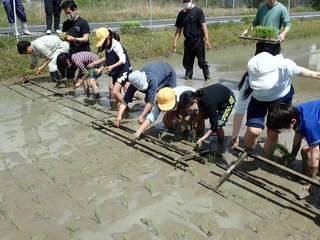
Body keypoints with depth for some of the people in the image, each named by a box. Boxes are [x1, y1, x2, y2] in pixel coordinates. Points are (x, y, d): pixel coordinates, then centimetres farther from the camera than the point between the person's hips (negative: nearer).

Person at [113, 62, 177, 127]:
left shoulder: (153, 80, -48)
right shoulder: (135, 82, -32)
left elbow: (151, 101, -46)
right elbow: (125, 100, -33)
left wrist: (142, 116, -47)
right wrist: (119, 116, -43)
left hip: (168, 73, -4)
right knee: (147, 99, -7)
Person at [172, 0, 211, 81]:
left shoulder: (198, 11, -4)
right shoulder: (181, 14, 9)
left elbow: (203, 25, -10)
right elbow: (178, 29, 13)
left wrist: (206, 39, -18)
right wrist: (175, 42, 6)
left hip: (198, 40, -4)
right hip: (188, 40, 5)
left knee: (201, 60, -5)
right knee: (187, 61, 6)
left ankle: (207, 76, 7)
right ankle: (188, 76, 18)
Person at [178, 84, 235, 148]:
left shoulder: (209, 104, -43)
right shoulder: (196, 96, -23)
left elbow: (214, 126, -32)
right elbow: (201, 110, 0)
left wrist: (202, 139, -35)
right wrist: (194, 121, -12)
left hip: (228, 99, -7)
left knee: (218, 126, -15)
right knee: (201, 117, 0)